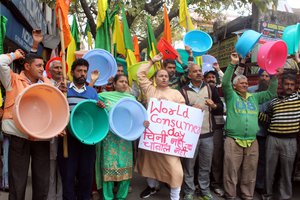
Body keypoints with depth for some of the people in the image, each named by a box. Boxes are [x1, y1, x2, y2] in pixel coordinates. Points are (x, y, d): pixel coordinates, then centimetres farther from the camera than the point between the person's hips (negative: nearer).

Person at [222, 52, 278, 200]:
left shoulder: (254, 97, 17)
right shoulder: (231, 96, 3)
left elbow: (271, 93, 16)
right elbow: (225, 83, -11)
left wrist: (273, 76, 4)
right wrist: (232, 64, -17)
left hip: (252, 141, 4)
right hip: (233, 140, -4)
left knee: (250, 172, 13)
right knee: (231, 171, 3)